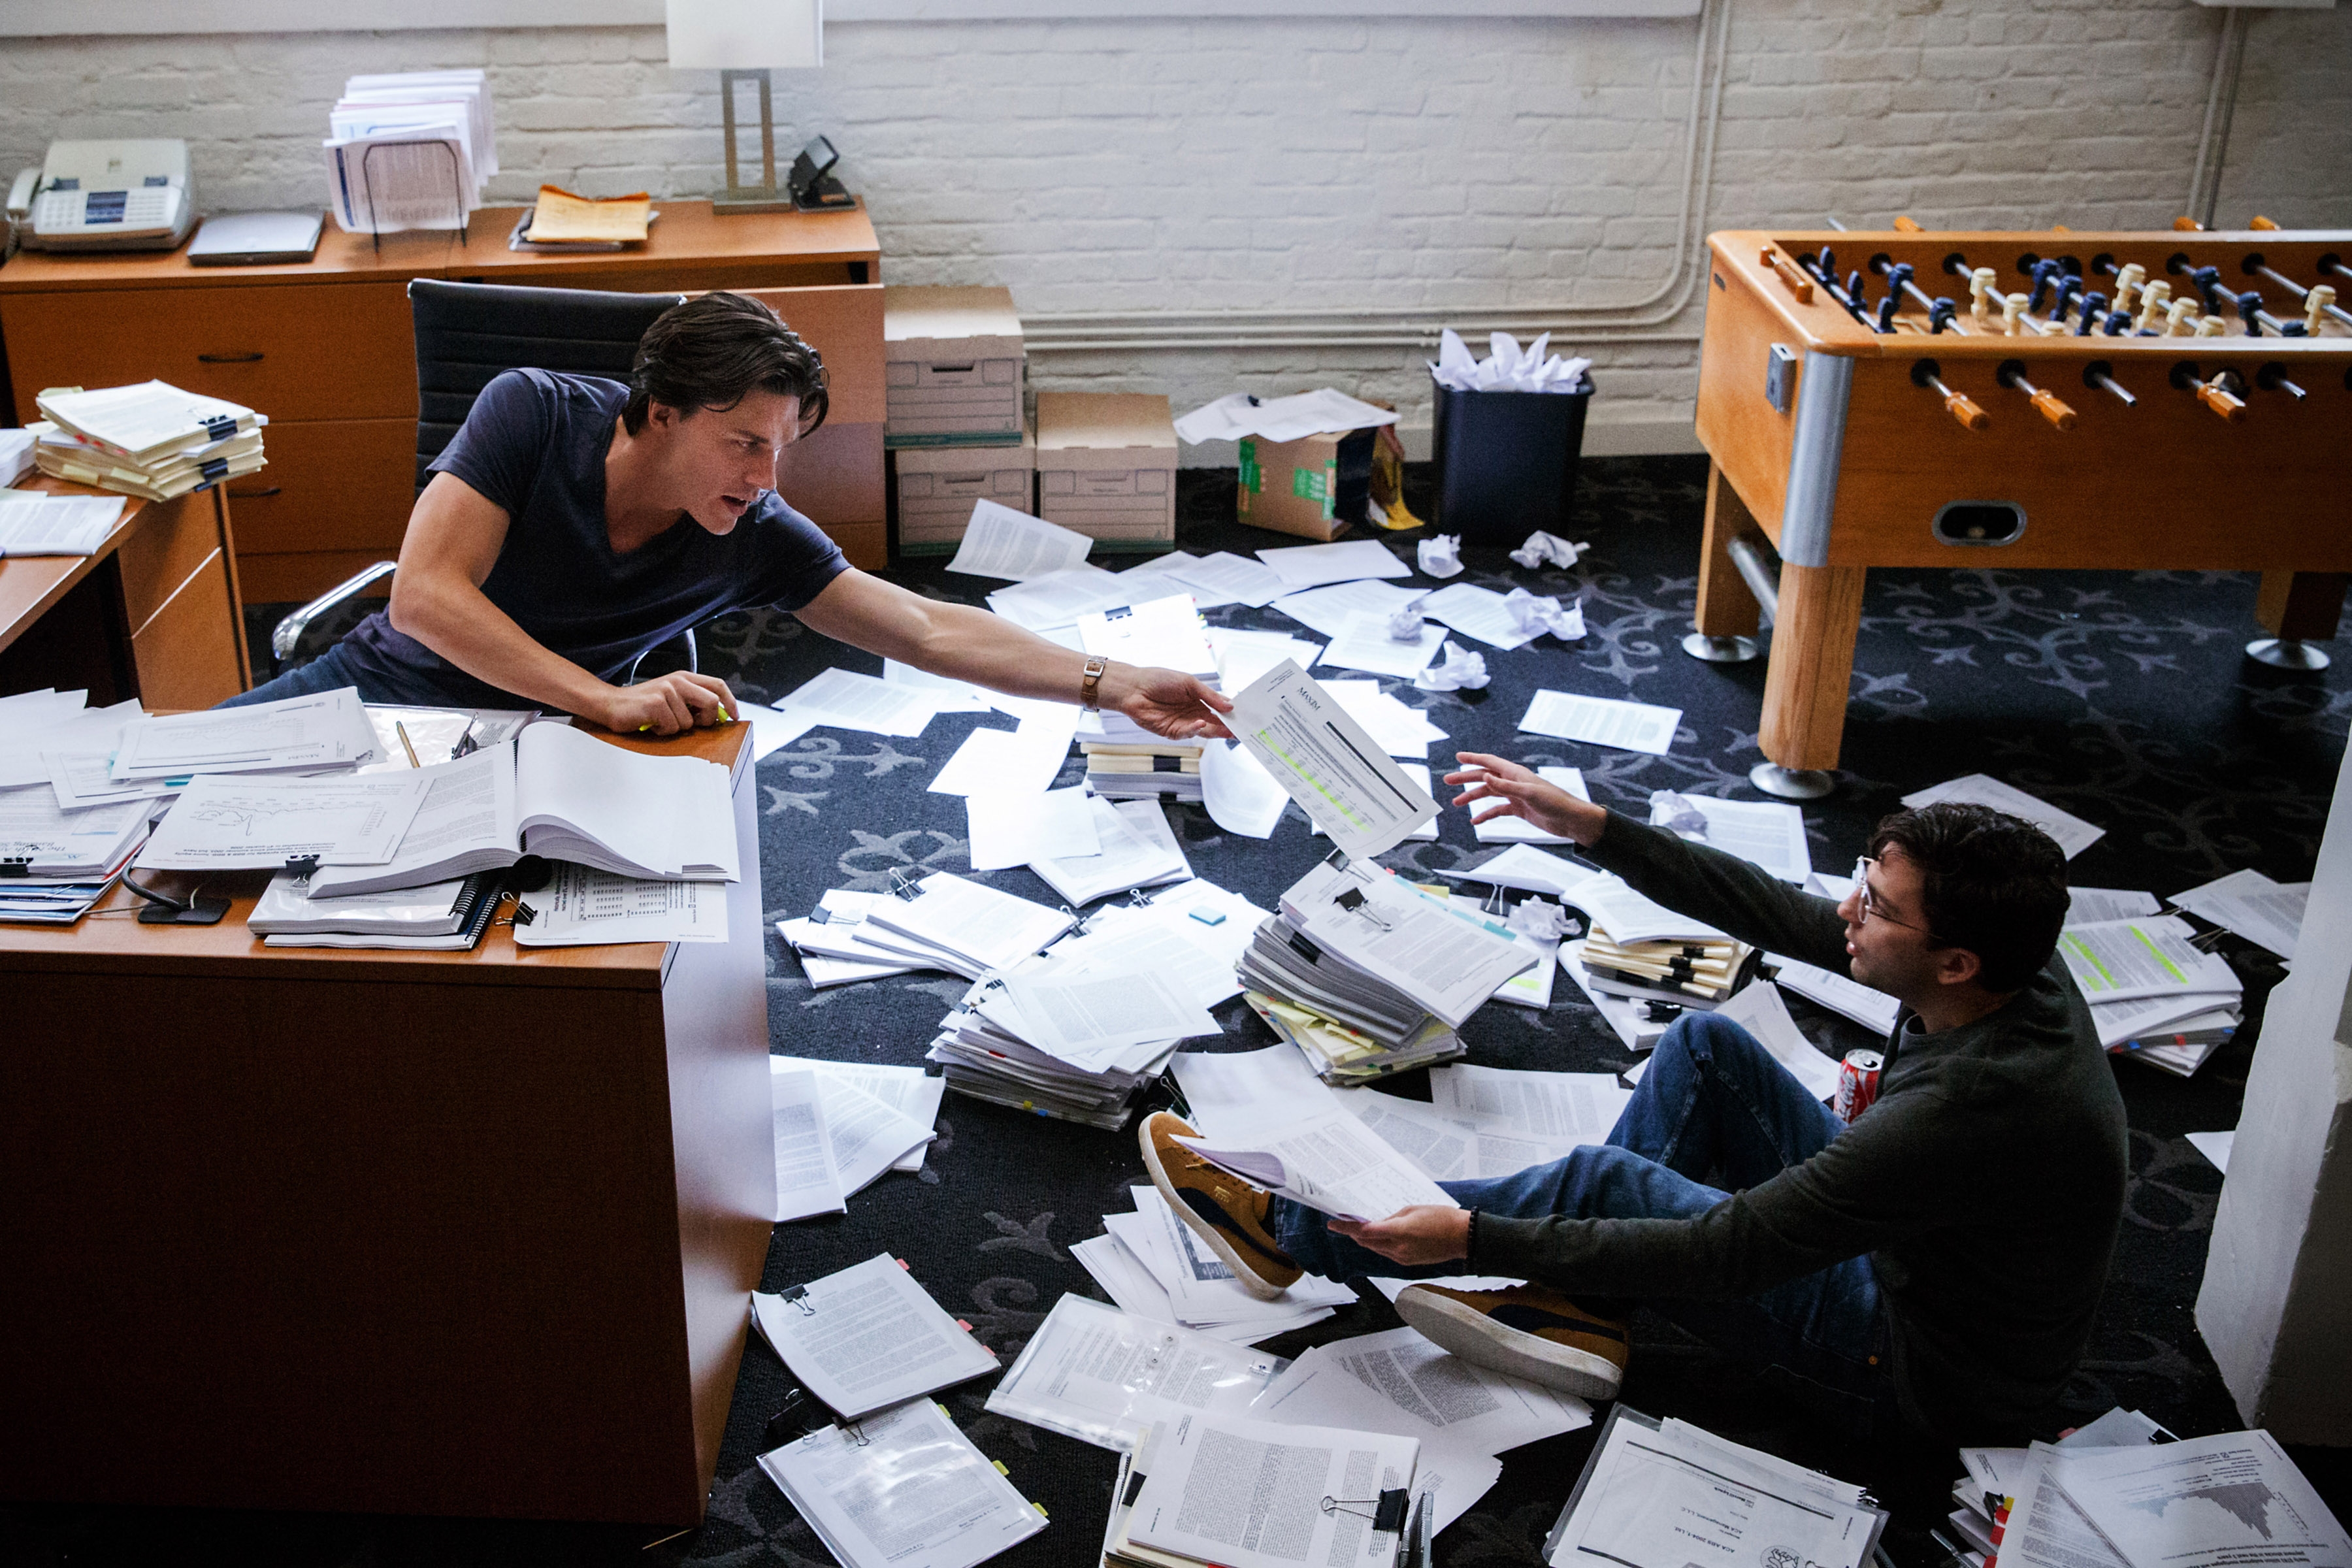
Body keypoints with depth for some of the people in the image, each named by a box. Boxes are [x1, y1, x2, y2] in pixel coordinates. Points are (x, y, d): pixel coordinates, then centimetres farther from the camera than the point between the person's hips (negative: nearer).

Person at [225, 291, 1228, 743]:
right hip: (382, 684, 0)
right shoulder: (533, 413, -18)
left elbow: (930, 631, -10)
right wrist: (611, 699, -36)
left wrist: (1114, 688, -19)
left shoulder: (756, 538, -11)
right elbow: (424, 597, -26)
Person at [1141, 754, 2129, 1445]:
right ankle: (1576, 1307, 4)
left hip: (1926, 1387, -8)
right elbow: (1779, 917, -1)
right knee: (1704, 1046, -2)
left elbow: (1721, 1256, -33)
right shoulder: (2015, 969, -13)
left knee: (1606, 1180, -15)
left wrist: (1474, 1237, -29)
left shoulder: (1966, 1112, -37)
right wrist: (1592, 827, -3)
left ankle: (1288, 1234, 0)